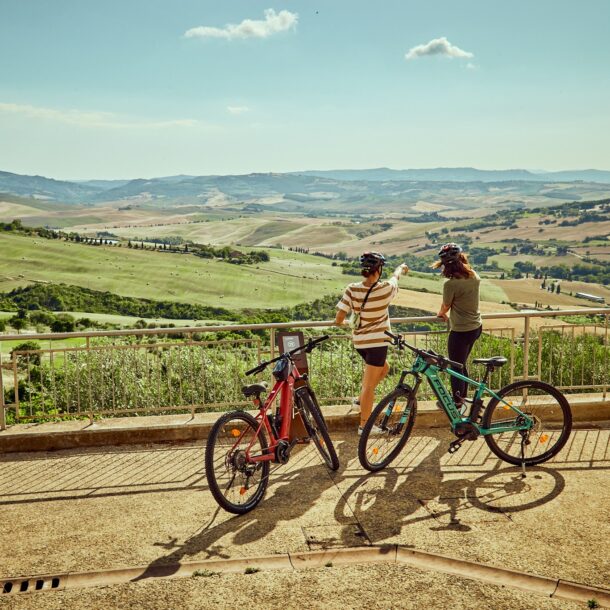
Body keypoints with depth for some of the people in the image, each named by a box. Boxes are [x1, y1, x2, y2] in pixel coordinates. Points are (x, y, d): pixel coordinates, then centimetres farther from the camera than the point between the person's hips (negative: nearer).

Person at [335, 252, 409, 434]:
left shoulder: (352, 289, -10)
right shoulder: (385, 289, -16)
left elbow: (339, 319, -10)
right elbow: (395, 276, 9)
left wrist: (339, 322, 14)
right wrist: (401, 268, 32)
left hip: (359, 341, 5)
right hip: (377, 341, -5)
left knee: (383, 368, 29)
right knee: (369, 385, 3)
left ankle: (363, 398, 28)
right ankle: (364, 425, 10)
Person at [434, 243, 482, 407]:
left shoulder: (450, 284, -23)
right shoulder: (474, 276, -1)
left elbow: (446, 306, -7)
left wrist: (441, 314, 16)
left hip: (461, 331, -8)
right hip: (476, 327, 8)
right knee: (461, 364, 24)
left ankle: (456, 401, 21)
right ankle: (462, 396, 36)